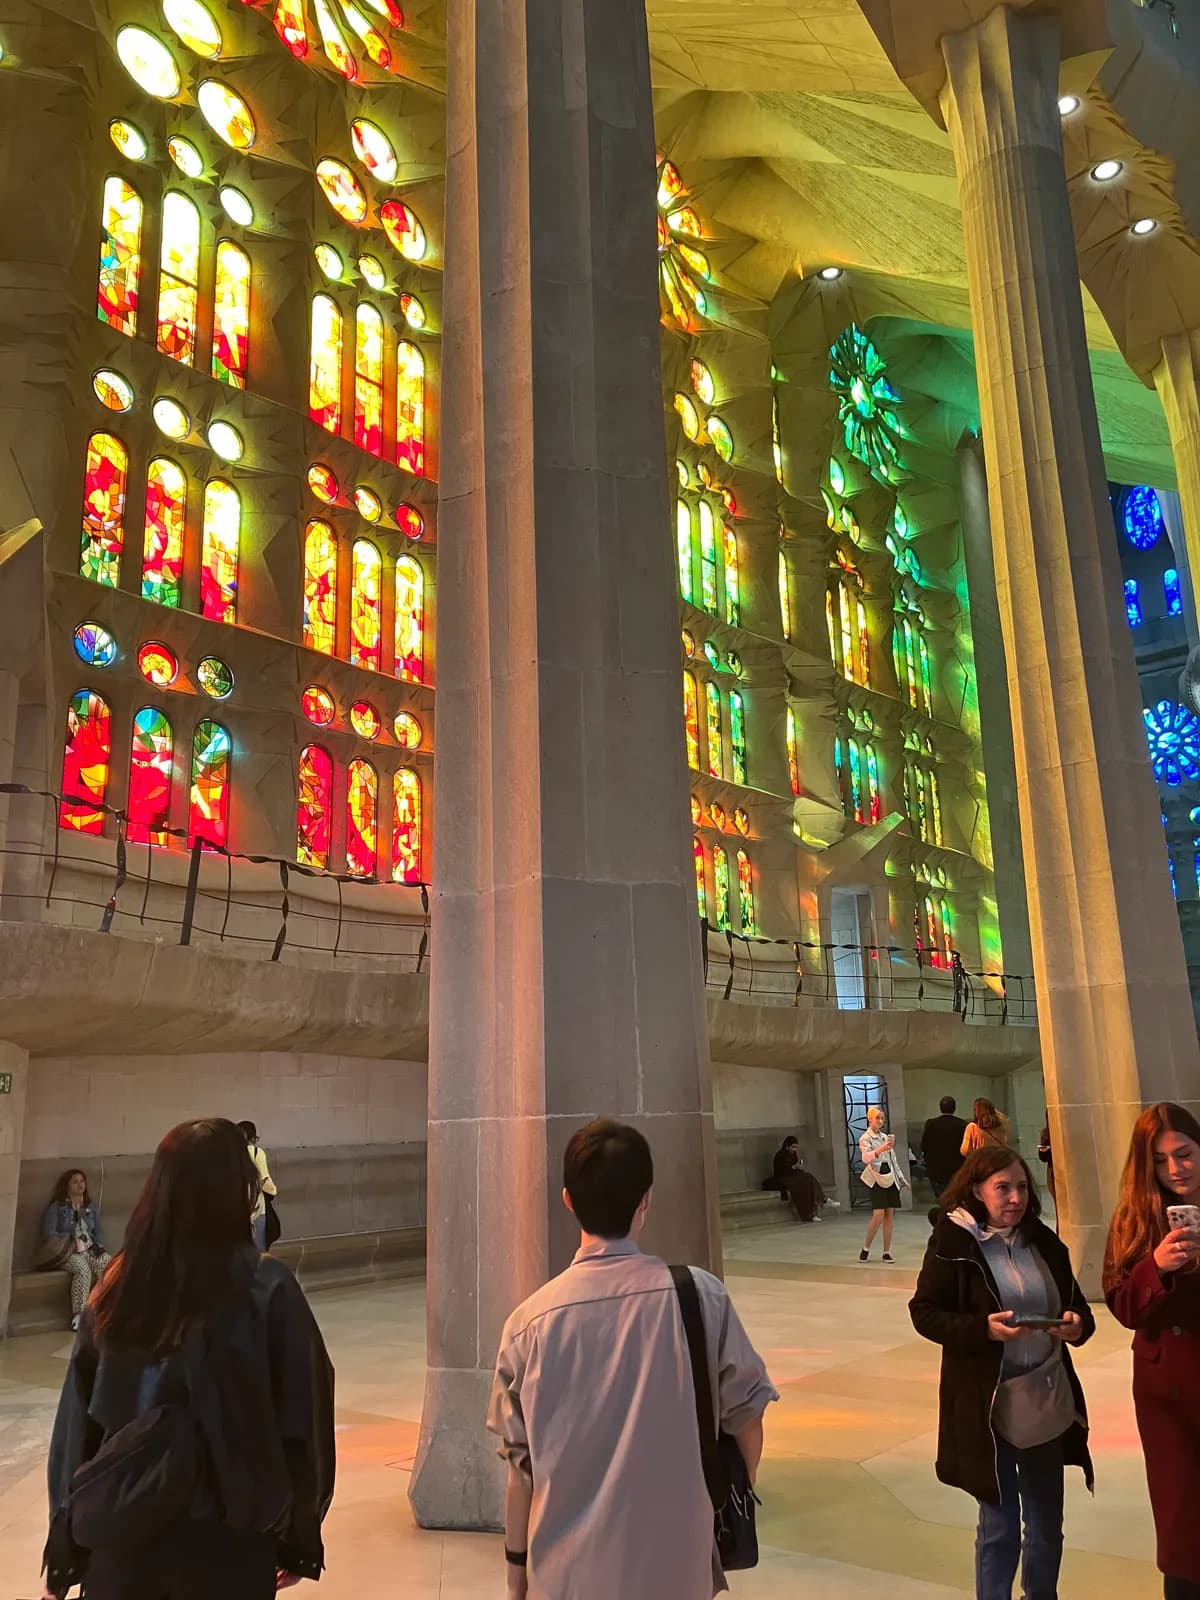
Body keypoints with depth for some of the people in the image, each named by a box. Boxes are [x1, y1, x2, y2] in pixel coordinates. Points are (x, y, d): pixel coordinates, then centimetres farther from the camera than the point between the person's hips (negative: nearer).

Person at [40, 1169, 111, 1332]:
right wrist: (72, 1241, -15)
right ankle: (78, 1315, -37)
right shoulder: (56, 1207, 8)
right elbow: (48, 1233, -4)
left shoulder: (92, 1208, 21)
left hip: (91, 1250, 3)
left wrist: (96, 1245, -5)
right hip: (68, 1251, -3)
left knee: (109, 1265, -30)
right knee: (82, 1268, -38)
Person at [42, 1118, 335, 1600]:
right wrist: (300, 1537, 4)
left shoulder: (116, 1286, -6)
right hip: (226, 1535, -3)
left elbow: (78, 1418, 1)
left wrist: (64, 1546, 12)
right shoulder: (266, 1289, -16)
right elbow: (303, 1416, -10)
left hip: (120, 1529, 3)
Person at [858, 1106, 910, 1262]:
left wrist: (902, 1178, 18)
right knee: (878, 1216, -13)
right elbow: (866, 1157, -27)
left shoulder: (885, 1137, 15)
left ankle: (887, 1252, 7)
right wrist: (880, 1149, -44)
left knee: (890, 1215, 2)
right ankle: (866, 1248, 3)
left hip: (891, 1178, 6)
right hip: (877, 1179, -6)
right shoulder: (865, 1139, -6)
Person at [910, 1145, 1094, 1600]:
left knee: (1047, 1525, 19)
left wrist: (1078, 1323, -13)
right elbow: (924, 1313, -11)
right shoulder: (952, 1243, -13)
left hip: (1048, 1402, 5)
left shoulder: (1042, 1240, 1)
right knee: (999, 1528, 6)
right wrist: (983, 1328, -25)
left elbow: (1075, 1303, 10)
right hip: (989, 1407, -5)